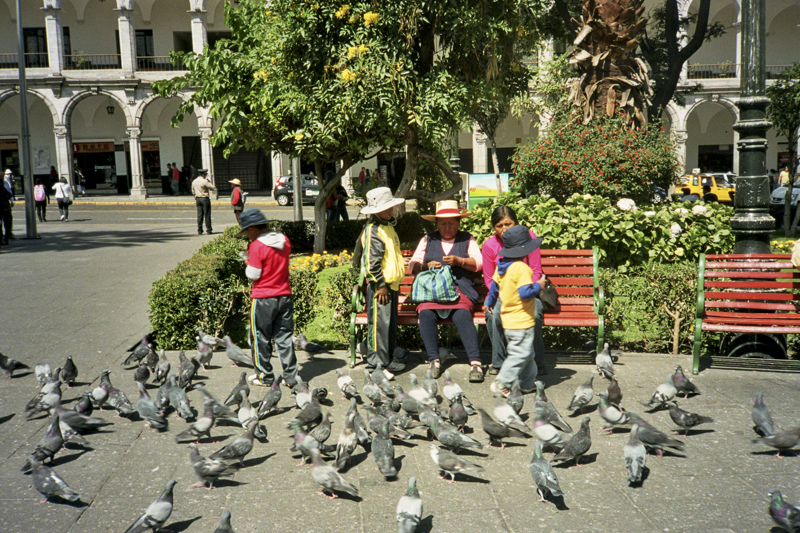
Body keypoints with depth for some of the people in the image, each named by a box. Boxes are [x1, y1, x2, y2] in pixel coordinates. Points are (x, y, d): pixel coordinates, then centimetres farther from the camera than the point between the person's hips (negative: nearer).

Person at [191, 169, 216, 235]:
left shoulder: (194, 182, 9)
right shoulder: (204, 181, -13)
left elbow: (193, 191, 16)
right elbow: (213, 188, -10)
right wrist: (209, 182, 2)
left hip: (197, 199, 6)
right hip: (205, 199, -6)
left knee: (199, 215, 7)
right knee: (207, 215, -1)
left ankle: (199, 231, 6)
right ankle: (209, 230, 1)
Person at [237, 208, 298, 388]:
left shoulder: (257, 246, -16)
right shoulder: (284, 241, 4)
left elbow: (253, 274, -14)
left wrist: (248, 264, 5)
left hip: (263, 299, -6)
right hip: (285, 296, 6)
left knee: (261, 339, 9)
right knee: (284, 337, 10)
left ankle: (264, 377, 17)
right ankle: (291, 376, 12)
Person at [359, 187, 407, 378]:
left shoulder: (388, 226, 16)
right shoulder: (373, 230, -16)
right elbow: (371, 262, -21)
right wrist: (380, 284, -18)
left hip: (391, 284, 10)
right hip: (380, 286, -10)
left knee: (391, 324, 15)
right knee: (379, 324, -7)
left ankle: (387, 360, 24)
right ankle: (376, 364, -1)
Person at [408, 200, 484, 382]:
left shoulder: (467, 240, 20)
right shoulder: (427, 240, 23)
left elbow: (478, 263, 7)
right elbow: (413, 265, 16)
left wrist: (459, 261, -10)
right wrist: (426, 266, -6)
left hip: (459, 287, -1)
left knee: (462, 315, -32)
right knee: (426, 314, -31)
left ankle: (475, 362, -35)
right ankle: (434, 360, -26)